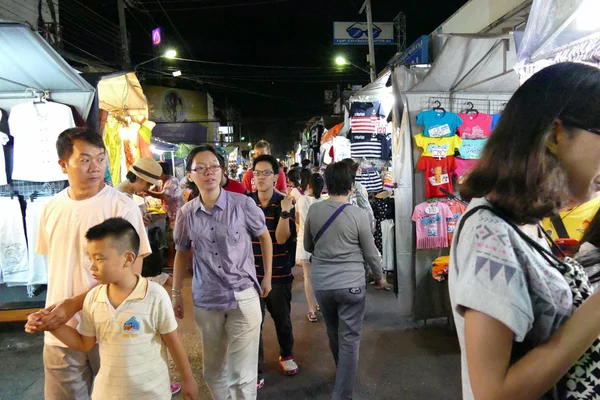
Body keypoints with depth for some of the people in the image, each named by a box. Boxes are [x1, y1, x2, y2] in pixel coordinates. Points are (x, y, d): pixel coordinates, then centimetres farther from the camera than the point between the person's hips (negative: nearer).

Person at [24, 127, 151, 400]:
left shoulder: (122, 207, -13)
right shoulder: (52, 208, 3)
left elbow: (131, 273, -15)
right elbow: (53, 265, 13)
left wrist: (74, 304, -19)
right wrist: (50, 310, 1)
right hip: (60, 331, 4)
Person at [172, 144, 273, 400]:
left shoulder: (243, 204, -10)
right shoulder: (186, 214, -2)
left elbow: (265, 237, 5)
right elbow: (182, 253, 12)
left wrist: (267, 277, 6)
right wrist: (176, 293, 12)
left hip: (243, 297, -3)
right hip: (205, 300, 3)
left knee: (243, 373, 4)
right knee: (213, 370, 20)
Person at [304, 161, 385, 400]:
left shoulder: (313, 210, -4)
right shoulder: (358, 214, -13)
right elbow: (370, 253, -3)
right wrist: (379, 276, 15)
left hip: (321, 284, 4)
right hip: (351, 284, -4)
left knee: (334, 333, 24)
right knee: (349, 339, 6)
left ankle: (342, 372, 48)